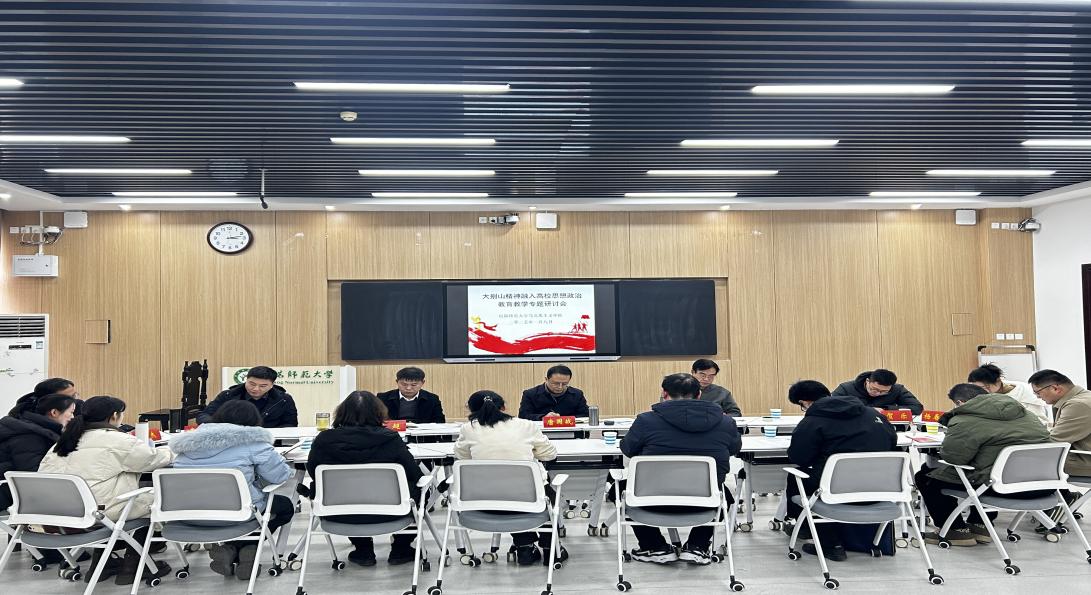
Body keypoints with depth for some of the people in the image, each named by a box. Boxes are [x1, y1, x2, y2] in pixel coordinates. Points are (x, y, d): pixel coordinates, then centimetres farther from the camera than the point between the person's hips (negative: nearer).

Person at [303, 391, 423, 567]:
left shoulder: (324, 440, -9)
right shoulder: (390, 439, -12)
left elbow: (313, 474, 8)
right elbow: (416, 476, -7)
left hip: (340, 515, 3)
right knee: (417, 488, 24)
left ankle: (363, 551, 37)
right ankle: (400, 549, 29)